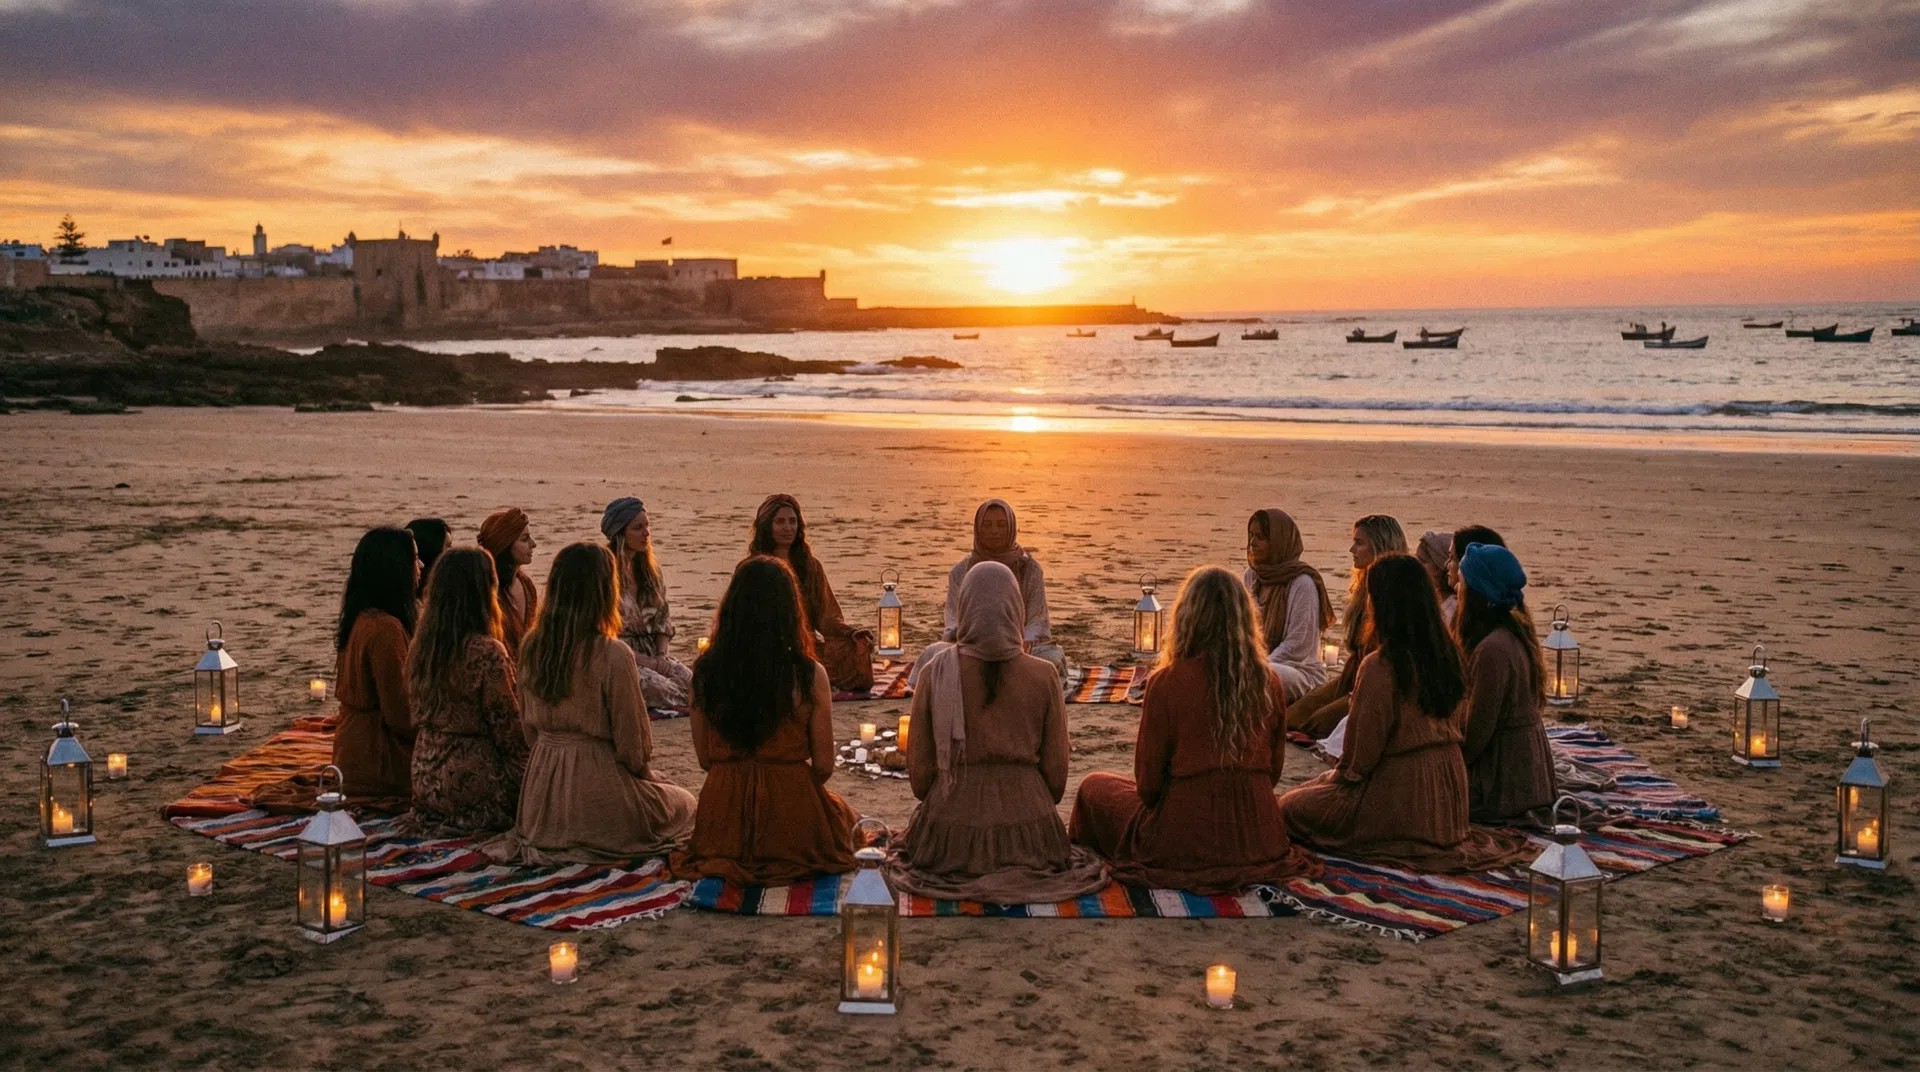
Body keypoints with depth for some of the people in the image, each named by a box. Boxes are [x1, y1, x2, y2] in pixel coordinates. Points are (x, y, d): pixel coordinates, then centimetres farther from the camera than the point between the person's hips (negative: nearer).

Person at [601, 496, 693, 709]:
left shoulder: (650, 568, 11)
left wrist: (662, 657, -5)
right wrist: (649, 663, -16)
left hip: (652, 653, 6)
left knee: (693, 682, -23)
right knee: (662, 689, -31)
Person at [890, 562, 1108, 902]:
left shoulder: (936, 674, -9)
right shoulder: (1044, 676, -9)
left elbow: (919, 765, -2)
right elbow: (1056, 766, -2)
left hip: (951, 820, 0)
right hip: (1028, 826, 0)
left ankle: (962, 876, 3)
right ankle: (1021, 874, 3)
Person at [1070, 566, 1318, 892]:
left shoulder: (1166, 684, -15)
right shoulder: (1269, 683, -3)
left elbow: (1148, 782, -7)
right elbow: (1273, 769, 8)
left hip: (1184, 844, -5)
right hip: (1259, 839, 5)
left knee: (1093, 787, 21)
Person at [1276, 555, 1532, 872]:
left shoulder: (1379, 666, -22)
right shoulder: (1449, 654, 0)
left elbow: (1364, 749, -17)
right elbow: (1461, 728, 11)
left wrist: (1342, 774, 4)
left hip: (1401, 794, -9)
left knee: (1290, 807, 7)